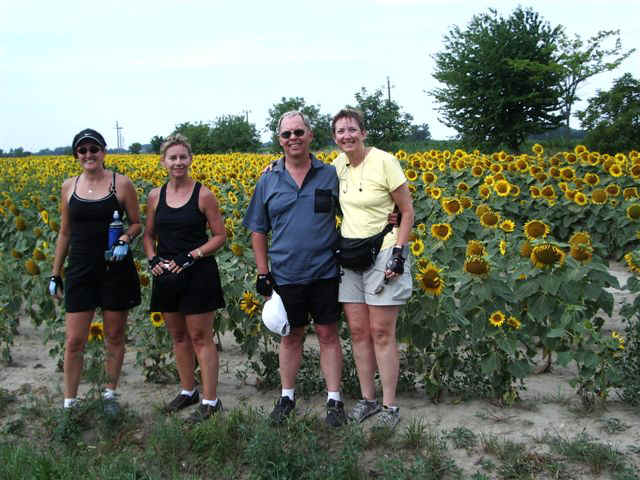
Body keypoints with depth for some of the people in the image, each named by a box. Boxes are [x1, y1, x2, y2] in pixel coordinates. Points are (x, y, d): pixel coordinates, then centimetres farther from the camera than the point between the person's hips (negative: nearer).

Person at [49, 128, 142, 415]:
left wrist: (125, 239, -18)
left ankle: (110, 394, 28)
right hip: (80, 271, 2)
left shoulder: (121, 184, -4)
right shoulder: (69, 186, 6)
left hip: (115, 270, -2)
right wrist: (55, 274, 13)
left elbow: (136, 224, 4)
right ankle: (69, 403, 15)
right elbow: (65, 233, 13)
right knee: (74, 341, 1)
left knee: (114, 337, 10)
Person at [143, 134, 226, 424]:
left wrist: (192, 256, -16)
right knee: (178, 336, 15)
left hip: (197, 275, -5)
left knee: (201, 338, -1)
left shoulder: (203, 195, -6)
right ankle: (188, 391, 31)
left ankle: (210, 401, 6)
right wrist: (152, 259, -2)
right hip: (166, 276, 5)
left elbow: (220, 236, -5)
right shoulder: (155, 196, 7)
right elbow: (148, 234, 16)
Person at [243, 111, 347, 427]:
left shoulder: (331, 175, 1)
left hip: (324, 272, -1)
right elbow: (258, 230, 8)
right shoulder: (268, 181, 4)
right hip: (285, 275, 1)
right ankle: (287, 396, 28)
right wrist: (262, 273, 3)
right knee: (291, 337, 13)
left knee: (328, 334, 6)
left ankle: (334, 399, 16)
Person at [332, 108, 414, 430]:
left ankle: (390, 406, 9)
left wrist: (398, 252, -16)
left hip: (382, 255, -6)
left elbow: (407, 212, -7)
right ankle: (367, 399, 21)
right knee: (357, 331, 8)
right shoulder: (339, 164, 6)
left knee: (381, 333, -3)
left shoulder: (384, 162, -11)